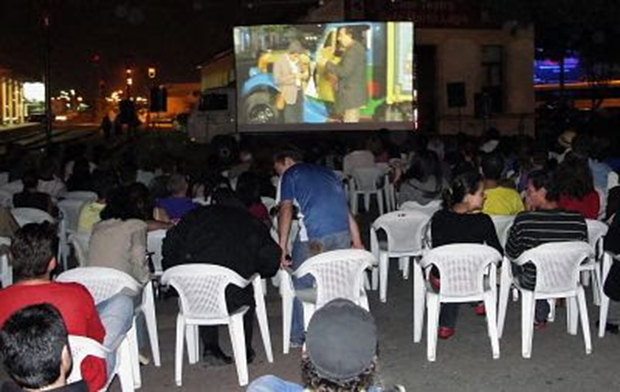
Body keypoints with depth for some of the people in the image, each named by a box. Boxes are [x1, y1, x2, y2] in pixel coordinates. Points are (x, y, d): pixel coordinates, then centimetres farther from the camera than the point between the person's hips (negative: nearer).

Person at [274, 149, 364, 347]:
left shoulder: (290, 174, 13)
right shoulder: (328, 172, 29)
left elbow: (286, 210, -1)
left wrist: (282, 248, -4)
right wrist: (358, 243, 26)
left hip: (314, 236, -5)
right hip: (343, 234, 5)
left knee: (302, 284, 11)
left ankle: (299, 337, 18)